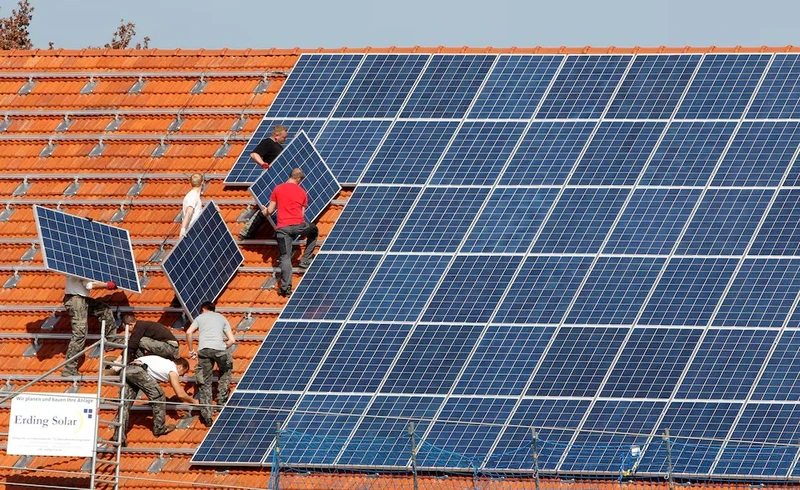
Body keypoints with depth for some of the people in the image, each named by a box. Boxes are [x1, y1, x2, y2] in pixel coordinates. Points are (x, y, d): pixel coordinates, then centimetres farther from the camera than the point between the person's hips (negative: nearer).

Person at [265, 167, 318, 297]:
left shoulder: (277, 189, 7)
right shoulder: (302, 192, 10)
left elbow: (270, 210, 10)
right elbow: (302, 213, 13)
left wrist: (265, 212, 33)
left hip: (282, 227, 0)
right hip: (299, 225, 0)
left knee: (285, 257, 1)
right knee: (313, 232, 33)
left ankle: (286, 288, -7)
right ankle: (305, 260, 30)